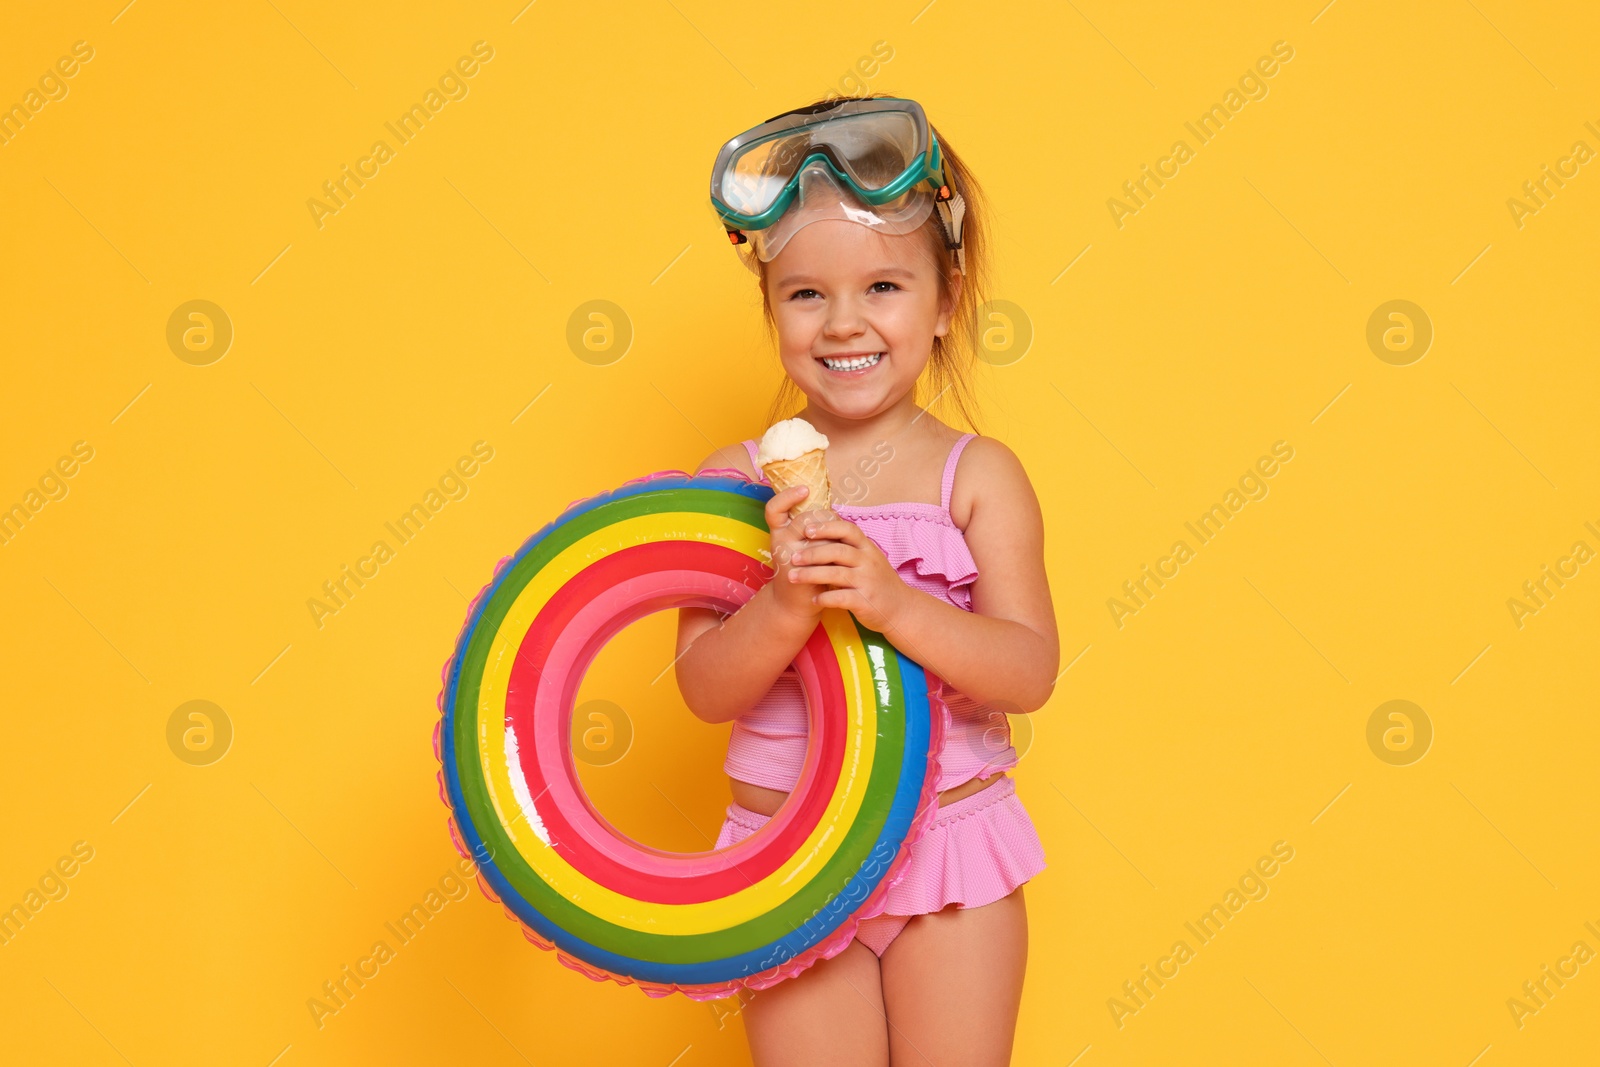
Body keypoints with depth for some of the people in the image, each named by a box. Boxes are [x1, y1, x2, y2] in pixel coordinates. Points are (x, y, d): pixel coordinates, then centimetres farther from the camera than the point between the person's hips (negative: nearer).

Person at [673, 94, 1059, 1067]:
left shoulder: (978, 475, -6)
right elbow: (706, 687, -8)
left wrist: (890, 600, -29)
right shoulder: (736, 479, -3)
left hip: (954, 847, 0)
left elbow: (1030, 673, -14)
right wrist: (787, 605, -28)